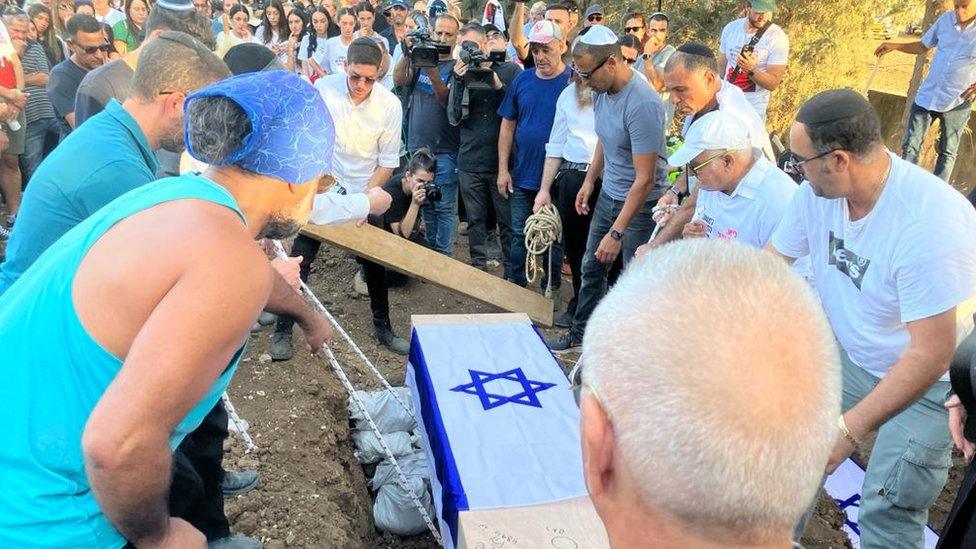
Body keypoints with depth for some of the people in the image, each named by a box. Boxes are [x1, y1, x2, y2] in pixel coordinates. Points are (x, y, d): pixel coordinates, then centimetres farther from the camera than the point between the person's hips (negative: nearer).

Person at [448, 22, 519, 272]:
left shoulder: (510, 70, 1)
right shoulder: (461, 74, 7)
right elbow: (454, 119, 0)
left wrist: (498, 85, -16)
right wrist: (459, 83, -12)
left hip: (503, 160, -2)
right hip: (470, 161, 3)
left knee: (508, 221, 2)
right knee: (476, 220, 12)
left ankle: (512, 271, 16)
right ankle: (479, 265, 27)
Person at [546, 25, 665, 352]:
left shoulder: (642, 104, -28)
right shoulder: (601, 91, -2)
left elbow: (644, 178, -27)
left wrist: (616, 233, -26)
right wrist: (589, 181, 16)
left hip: (640, 203, -8)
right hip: (608, 194, 8)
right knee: (591, 268, 18)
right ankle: (580, 334, 35)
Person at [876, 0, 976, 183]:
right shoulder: (946, 19, -1)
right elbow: (923, 46, 13)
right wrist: (895, 46, -2)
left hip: (957, 103, -3)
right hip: (926, 96, 3)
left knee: (947, 153, 10)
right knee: (910, 147, 3)